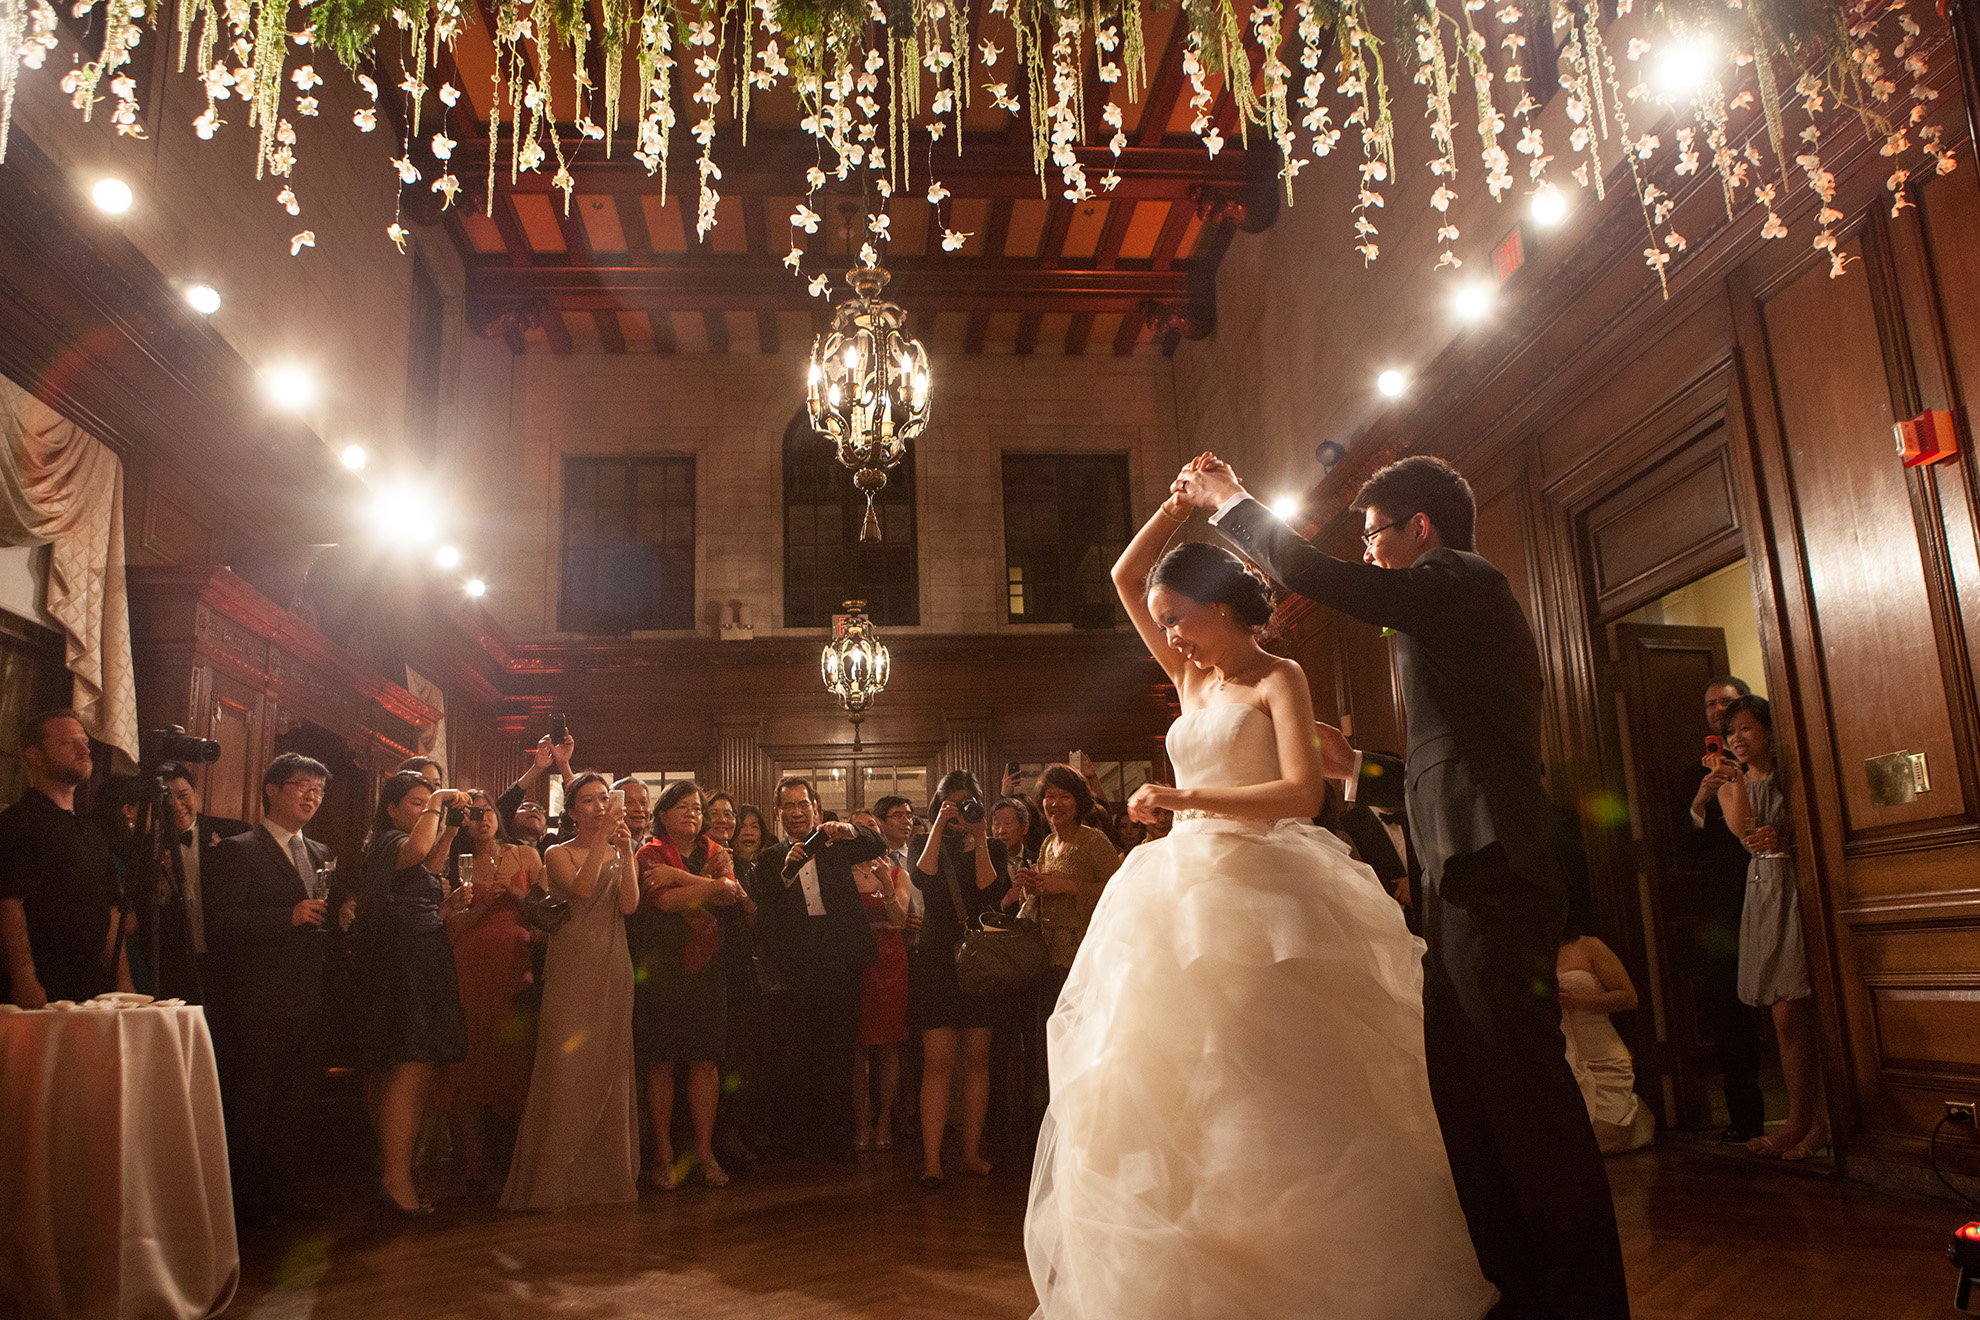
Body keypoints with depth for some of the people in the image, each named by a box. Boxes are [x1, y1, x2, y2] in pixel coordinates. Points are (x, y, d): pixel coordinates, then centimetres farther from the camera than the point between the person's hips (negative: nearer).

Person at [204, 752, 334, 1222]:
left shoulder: (322, 854, 17)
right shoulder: (236, 851, -5)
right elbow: (219, 921, -15)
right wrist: (289, 917, -23)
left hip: (309, 1002, 7)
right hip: (259, 1002, -7)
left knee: (296, 1100, 12)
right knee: (249, 1101, 1)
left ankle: (280, 1187, 23)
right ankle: (244, 1199, 13)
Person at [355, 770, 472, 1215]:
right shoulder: (387, 843, -7)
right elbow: (417, 850, -32)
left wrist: (449, 905, 9)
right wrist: (437, 803, -19)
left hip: (427, 967, 10)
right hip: (404, 965, -10)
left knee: (413, 1075, 10)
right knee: (412, 1071, -14)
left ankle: (396, 1172, 16)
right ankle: (396, 1178, -12)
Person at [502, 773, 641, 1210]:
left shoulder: (621, 855, 13)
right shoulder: (558, 855, 4)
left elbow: (629, 905, -5)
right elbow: (581, 889, -18)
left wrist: (627, 850, -13)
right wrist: (603, 839, -24)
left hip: (612, 971, 3)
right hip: (571, 970, -3)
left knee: (609, 1069, 5)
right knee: (564, 1068, -7)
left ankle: (608, 1173, 13)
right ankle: (554, 1179, 0)